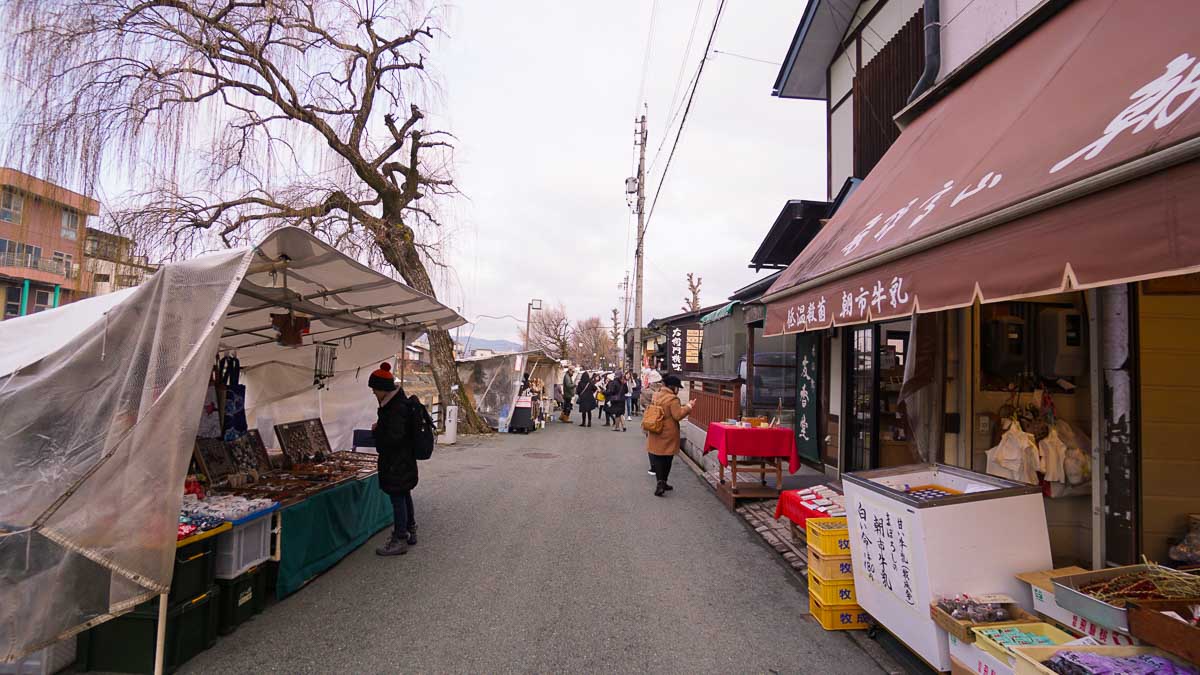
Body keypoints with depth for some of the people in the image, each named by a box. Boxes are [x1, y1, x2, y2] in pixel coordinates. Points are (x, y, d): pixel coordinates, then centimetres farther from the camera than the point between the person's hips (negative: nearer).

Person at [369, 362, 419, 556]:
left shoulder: (396, 408, -24)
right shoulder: (398, 401, 7)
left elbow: (393, 437, -26)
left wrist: (376, 431, -11)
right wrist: (380, 427, 4)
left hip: (396, 463, -10)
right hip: (404, 460, 10)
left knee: (397, 499, 0)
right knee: (404, 496, 20)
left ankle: (400, 540, 11)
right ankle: (410, 532, 35)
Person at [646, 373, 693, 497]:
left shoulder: (656, 396, 6)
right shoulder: (673, 399, -17)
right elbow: (678, 415, -18)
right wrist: (688, 407, -10)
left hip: (656, 432, 5)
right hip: (668, 434, -5)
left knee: (657, 458, 8)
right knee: (667, 459, 10)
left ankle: (660, 483, 1)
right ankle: (663, 483, 18)